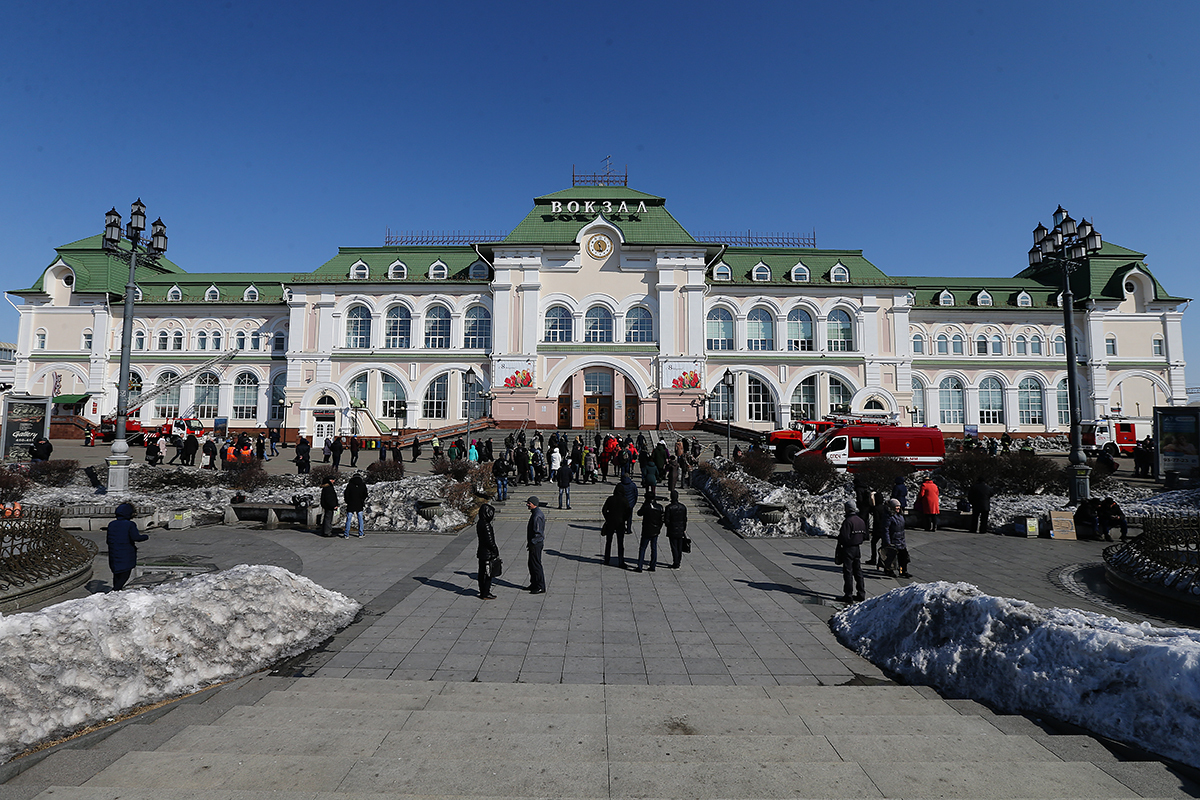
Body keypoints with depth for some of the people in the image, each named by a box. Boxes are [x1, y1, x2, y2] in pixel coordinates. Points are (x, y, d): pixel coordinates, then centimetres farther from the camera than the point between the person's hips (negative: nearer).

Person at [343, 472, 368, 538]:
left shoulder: (350, 485, -5)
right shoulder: (363, 485, -1)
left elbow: (346, 494, -3)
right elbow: (365, 495, 2)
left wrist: (347, 502, 11)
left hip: (351, 505, -1)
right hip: (359, 505, 1)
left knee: (348, 519, 5)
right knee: (360, 519, 10)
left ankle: (346, 535, 5)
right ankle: (360, 534, 11)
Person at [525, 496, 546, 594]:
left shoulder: (537, 516, -21)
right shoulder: (535, 513, 12)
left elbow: (538, 533, -24)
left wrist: (532, 543, -20)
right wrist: (530, 543, 21)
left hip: (536, 544, -11)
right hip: (534, 543, 11)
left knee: (536, 565, -4)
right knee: (531, 564, 18)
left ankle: (541, 588, 3)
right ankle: (534, 584, 29)